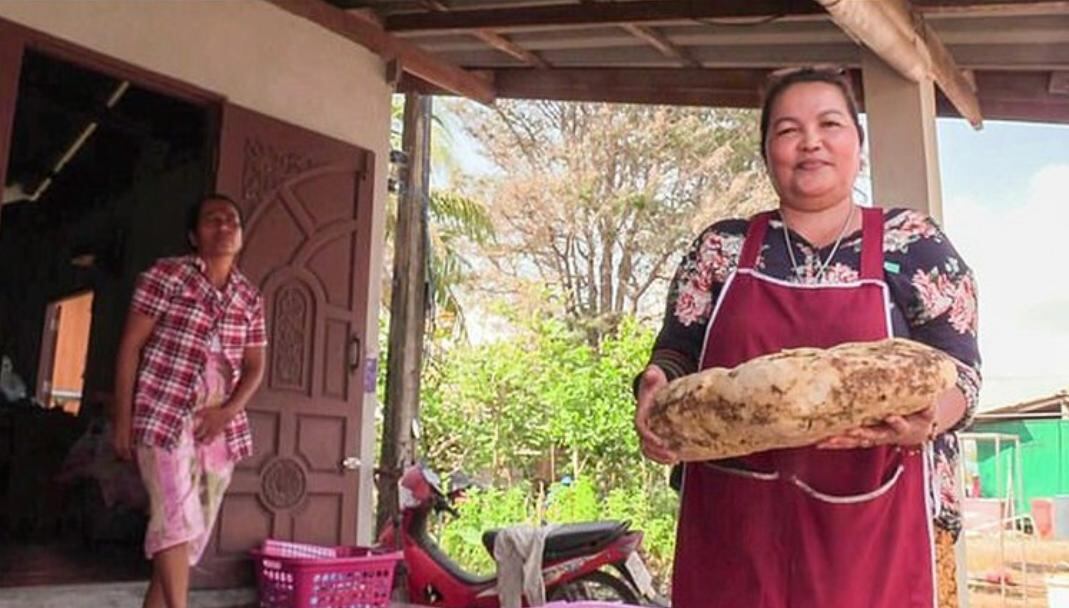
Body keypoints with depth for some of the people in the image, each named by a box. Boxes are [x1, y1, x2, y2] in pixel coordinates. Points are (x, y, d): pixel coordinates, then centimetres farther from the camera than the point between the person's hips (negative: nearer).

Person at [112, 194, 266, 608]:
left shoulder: (250, 299, 9)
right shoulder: (165, 275, -3)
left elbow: (254, 366, 10)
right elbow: (130, 346, -4)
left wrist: (228, 411, -7)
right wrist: (123, 419, -8)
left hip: (220, 426, 5)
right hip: (164, 418, -5)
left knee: (194, 529, 8)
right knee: (178, 520, -14)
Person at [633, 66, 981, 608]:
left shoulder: (915, 245, 2)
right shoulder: (721, 248, 6)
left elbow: (958, 370, 0)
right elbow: (675, 355, 8)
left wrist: (926, 419, -22)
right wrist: (656, 389, -15)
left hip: (871, 533, -1)